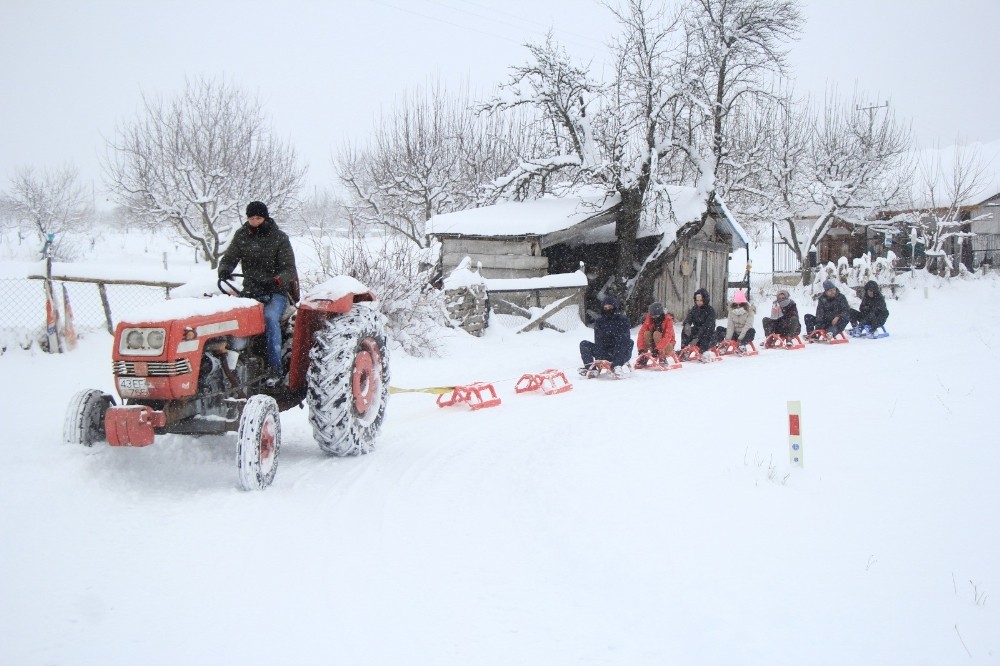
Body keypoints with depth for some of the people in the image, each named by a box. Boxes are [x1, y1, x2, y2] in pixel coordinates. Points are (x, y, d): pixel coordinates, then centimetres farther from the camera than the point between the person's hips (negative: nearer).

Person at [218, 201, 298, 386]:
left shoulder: (279, 238, -3)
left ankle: (275, 368, -30)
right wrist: (224, 270, -18)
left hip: (276, 292, -3)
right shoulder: (242, 236, 7)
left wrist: (278, 279, -29)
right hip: (250, 290, 4)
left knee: (270, 317, -34)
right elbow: (229, 259, 6)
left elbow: (289, 269, -7)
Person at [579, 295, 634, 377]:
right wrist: (599, 357, -19)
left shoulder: (623, 320, 0)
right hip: (604, 352, 3)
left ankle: (616, 366, -45)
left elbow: (624, 339, -12)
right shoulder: (599, 321, 7)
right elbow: (598, 341, -2)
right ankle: (590, 368, -32)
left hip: (620, 353, -3)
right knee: (584, 344, -11)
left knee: (630, 342, -31)